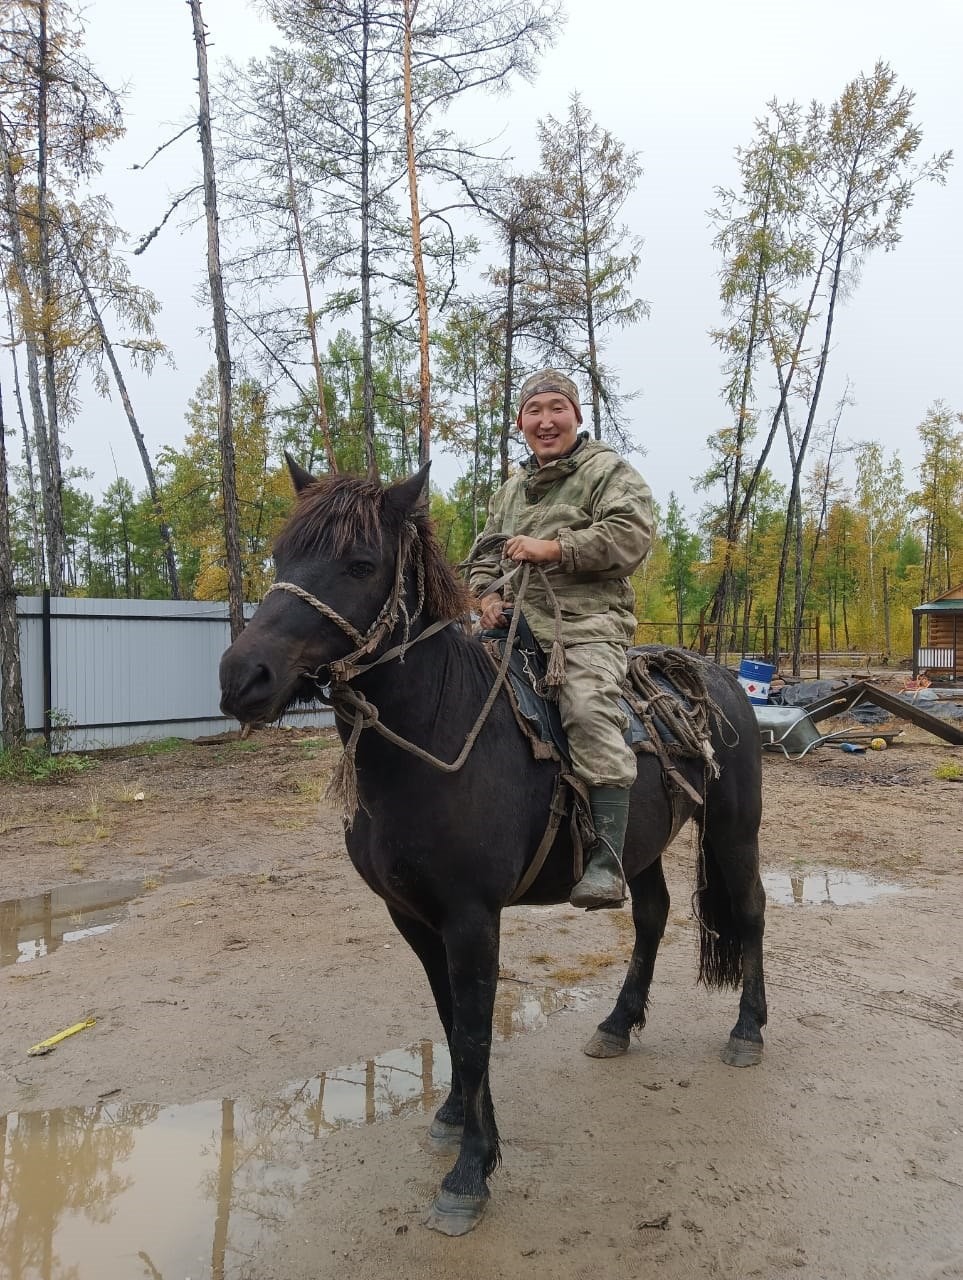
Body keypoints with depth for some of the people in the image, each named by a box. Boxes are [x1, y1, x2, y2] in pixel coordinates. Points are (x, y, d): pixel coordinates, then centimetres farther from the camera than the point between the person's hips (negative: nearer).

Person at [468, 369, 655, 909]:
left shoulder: (609, 470, 6)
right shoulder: (511, 489, 25)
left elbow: (630, 536, -11)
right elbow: (486, 554, 29)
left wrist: (553, 548, -15)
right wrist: (487, 594, 7)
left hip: (590, 625, -7)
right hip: (518, 623, 7)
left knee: (590, 708, -32)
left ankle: (606, 862, -33)